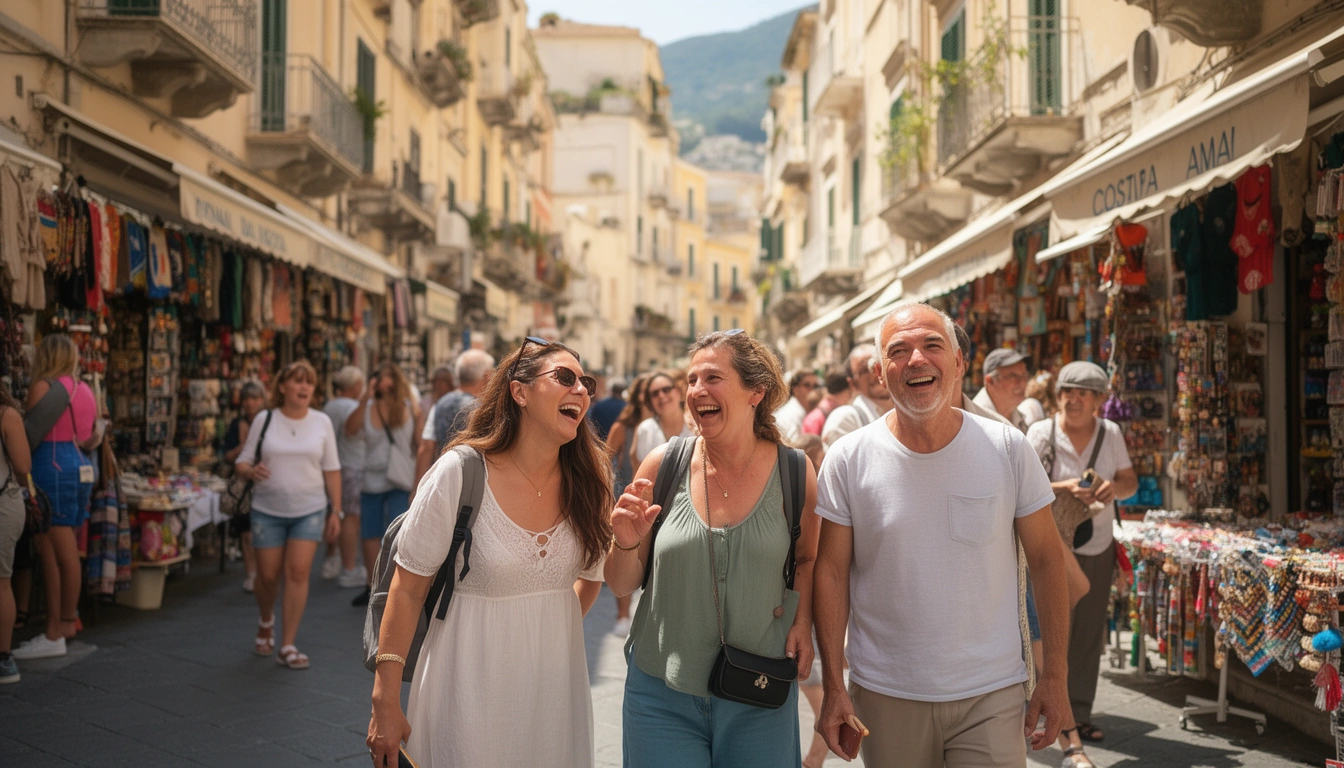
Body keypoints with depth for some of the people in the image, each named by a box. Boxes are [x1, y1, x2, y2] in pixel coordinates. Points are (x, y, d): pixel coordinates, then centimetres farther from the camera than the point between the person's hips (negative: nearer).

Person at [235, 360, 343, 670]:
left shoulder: (321, 422, 2)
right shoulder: (264, 420, -1)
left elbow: (331, 470, 5)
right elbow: (242, 461, 2)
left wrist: (336, 511, 3)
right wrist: (251, 471, -21)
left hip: (309, 510, 0)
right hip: (268, 510, 0)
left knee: (298, 573, -8)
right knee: (268, 575, 6)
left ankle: (287, 647, 0)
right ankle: (266, 621, 39)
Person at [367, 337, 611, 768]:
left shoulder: (588, 481, -3)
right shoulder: (459, 474, -14)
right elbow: (407, 590, -11)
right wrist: (386, 704, -11)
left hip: (554, 682, 4)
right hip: (472, 681, -4)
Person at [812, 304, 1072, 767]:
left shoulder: (1008, 449, -4)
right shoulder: (848, 460, -5)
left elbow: (1046, 560, 1)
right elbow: (831, 572, -1)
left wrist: (1055, 675, 0)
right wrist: (833, 686, -5)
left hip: (991, 694, 0)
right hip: (884, 695, 0)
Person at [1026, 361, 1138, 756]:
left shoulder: (1111, 432, 3)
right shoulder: (1042, 433, -10)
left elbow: (1130, 482, 10)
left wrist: (1114, 486, -13)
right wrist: (1064, 488, -30)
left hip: (1098, 547, 5)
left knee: (1089, 634, 10)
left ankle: (1080, 714, 21)